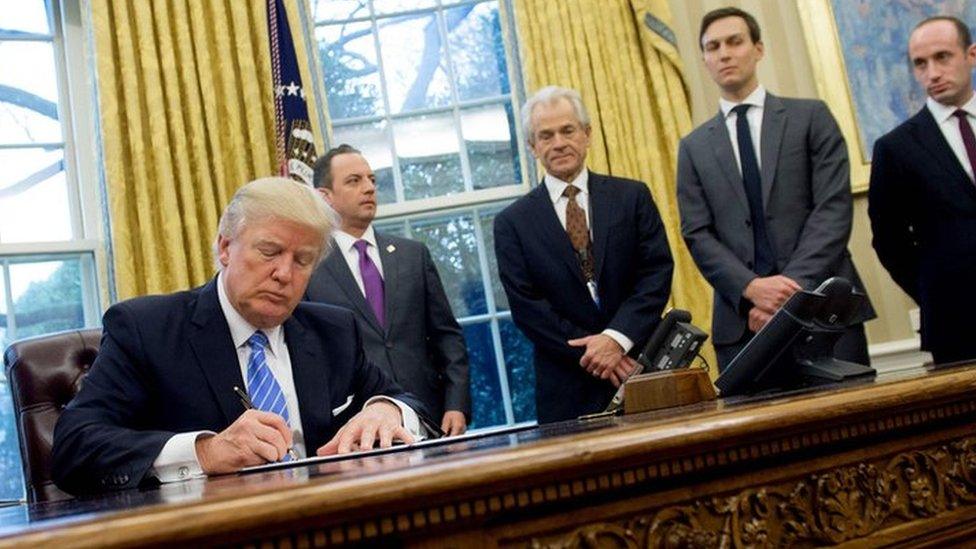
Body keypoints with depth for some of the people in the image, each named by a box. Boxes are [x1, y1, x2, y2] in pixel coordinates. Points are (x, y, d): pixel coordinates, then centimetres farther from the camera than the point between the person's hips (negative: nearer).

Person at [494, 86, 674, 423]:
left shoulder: (632, 196, 6)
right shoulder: (512, 223, 3)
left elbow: (657, 273, -1)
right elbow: (526, 307, -3)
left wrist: (618, 338, -14)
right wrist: (589, 354, -12)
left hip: (643, 368, 1)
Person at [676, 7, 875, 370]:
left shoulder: (810, 117, 8)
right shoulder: (694, 147, 14)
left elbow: (834, 208, -2)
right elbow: (697, 234, 4)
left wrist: (794, 287, -14)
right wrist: (752, 287, -13)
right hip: (742, 319, 1)